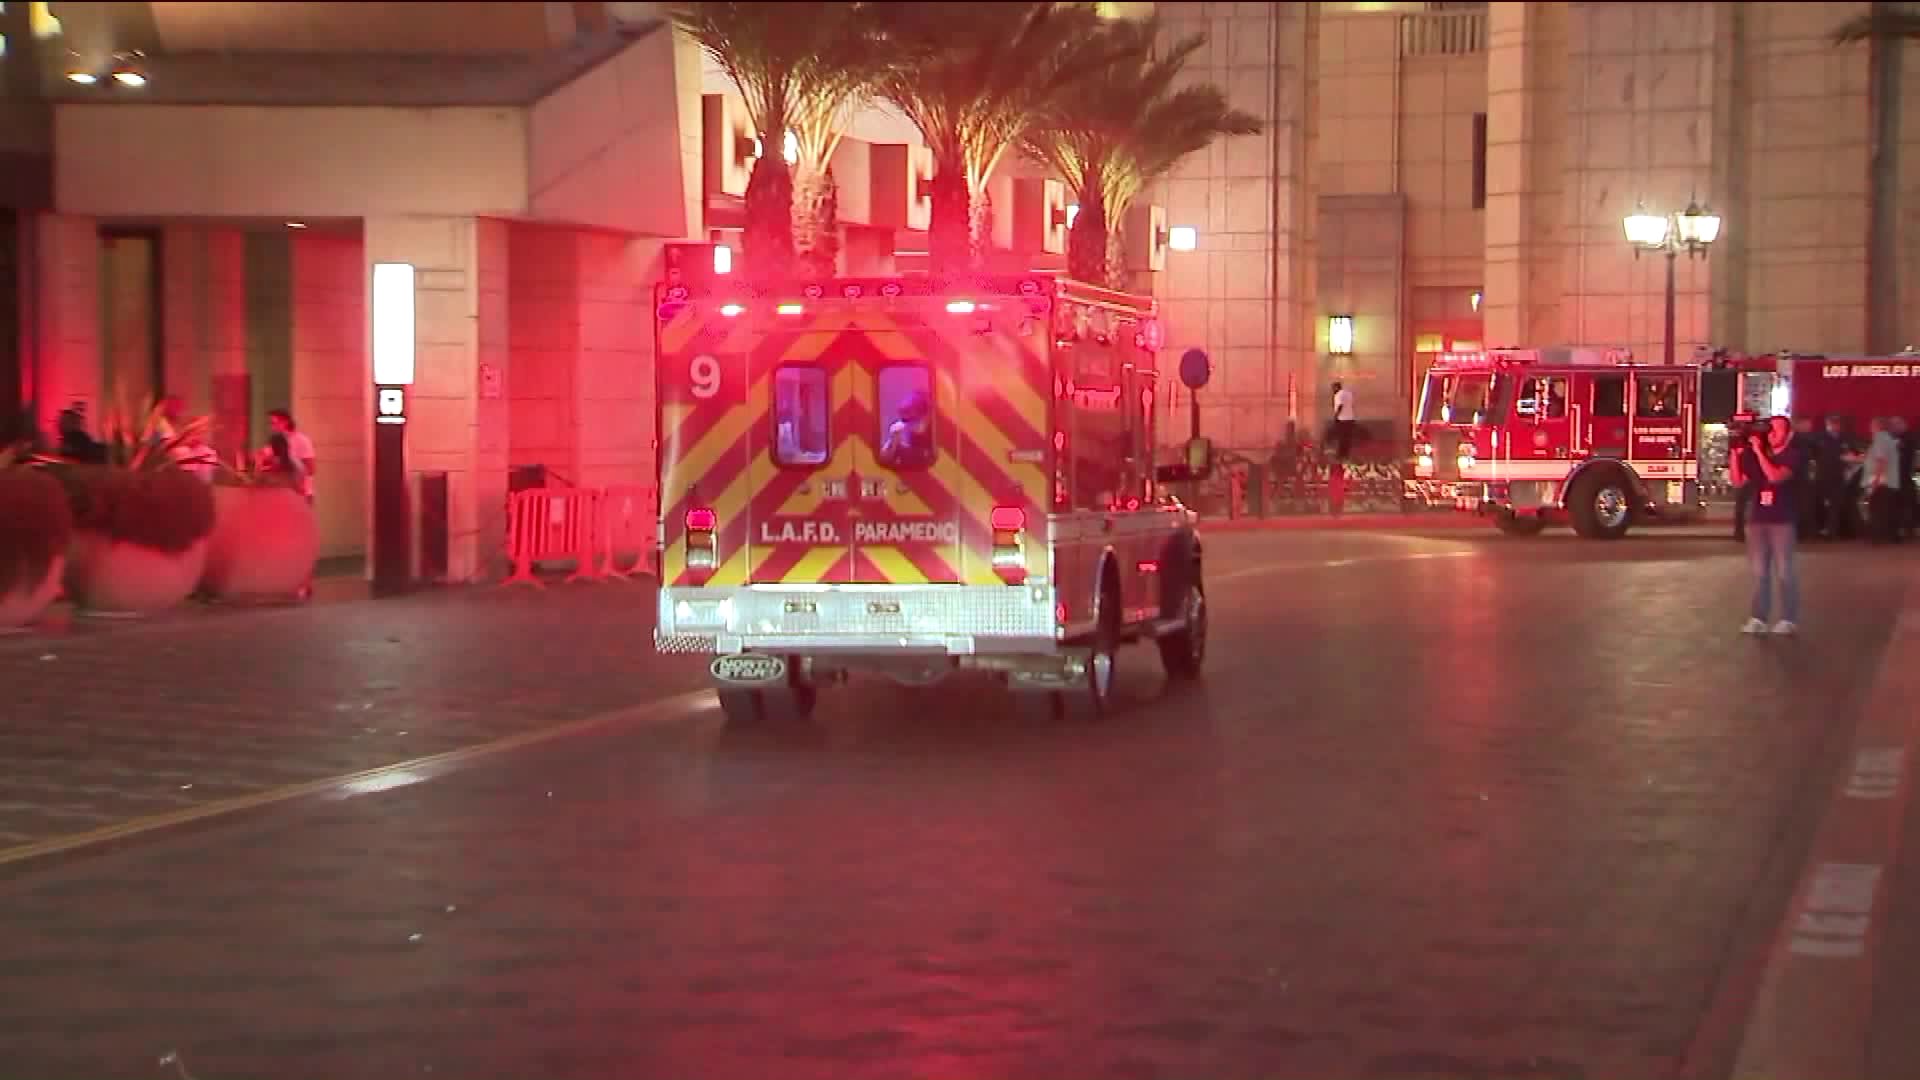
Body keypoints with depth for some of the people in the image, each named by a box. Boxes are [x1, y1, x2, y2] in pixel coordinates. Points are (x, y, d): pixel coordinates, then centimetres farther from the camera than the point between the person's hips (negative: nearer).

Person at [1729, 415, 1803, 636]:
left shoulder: (1792, 456, -5)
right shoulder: (1758, 456, 12)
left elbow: (1775, 477, -22)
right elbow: (1738, 481, 9)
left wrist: (1758, 452, -19)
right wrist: (1735, 453, 1)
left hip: (1783, 521, -5)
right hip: (1758, 519, 5)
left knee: (1784, 571, -3)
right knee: (1759, 570, 5)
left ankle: (1788, 619, 2)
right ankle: (1758, 617, 8)